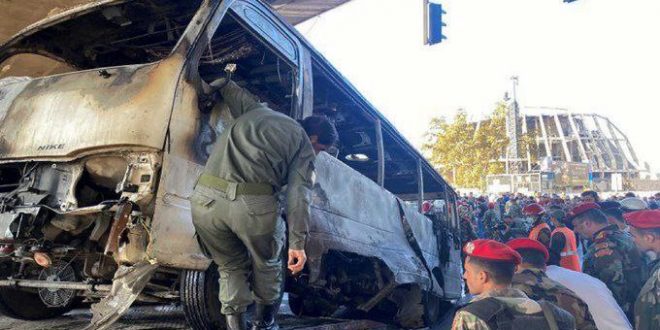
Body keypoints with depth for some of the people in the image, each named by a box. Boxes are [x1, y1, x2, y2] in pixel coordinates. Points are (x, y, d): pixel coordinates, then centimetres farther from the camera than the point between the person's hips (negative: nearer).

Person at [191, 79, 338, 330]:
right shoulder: (304, 145, 13)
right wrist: (297, 242, 0)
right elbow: (298, 195, 1)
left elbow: (227, 88, 38)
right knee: (266, 264, 25)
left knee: (230, 266, 24)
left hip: (206, 198, 4)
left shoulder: (256, 109, 27)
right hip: (253, 204, -3)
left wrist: (219, 81, 58)